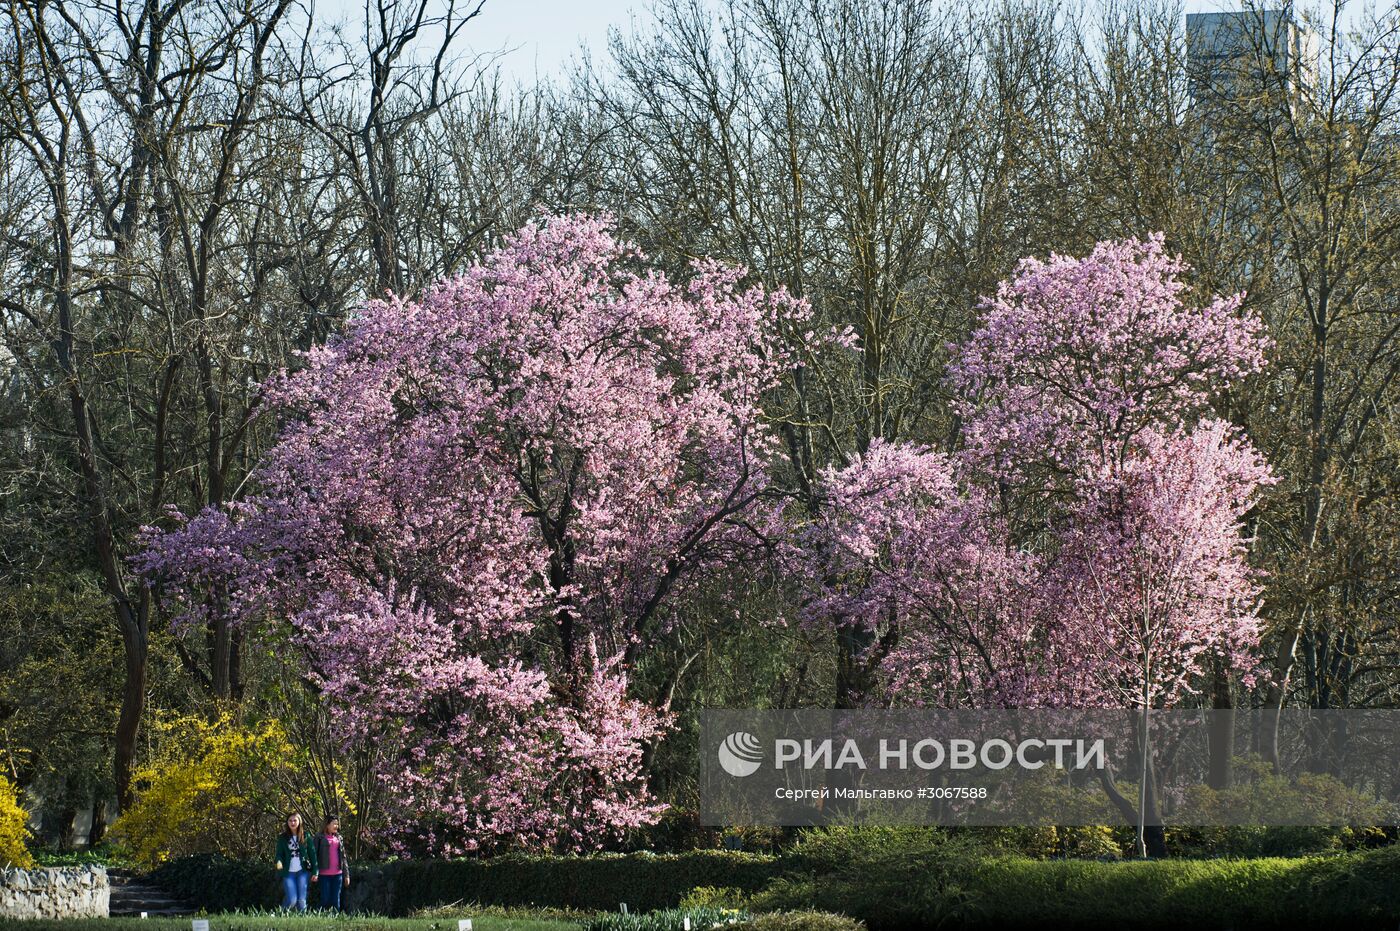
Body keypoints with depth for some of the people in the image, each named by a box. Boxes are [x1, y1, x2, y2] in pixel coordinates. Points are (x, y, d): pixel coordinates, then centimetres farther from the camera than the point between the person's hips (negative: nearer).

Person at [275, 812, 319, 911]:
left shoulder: (306, 836, 4)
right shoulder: (282, 838, 5)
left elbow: (312, 854, 5)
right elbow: (279, 854, 2)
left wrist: (315, 872, 0)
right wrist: (279, 862, -21)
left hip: (303, 872, 0)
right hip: (289, 873, 0)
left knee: (301, 900, -5)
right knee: (292, 900, -10)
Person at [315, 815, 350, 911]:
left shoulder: (338, 838, 14)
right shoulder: (320, 838, -1)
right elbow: (315, 855, -5)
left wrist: (346, 874, 14)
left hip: (337, 874, 4)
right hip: (325, 874, -4)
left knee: (336, 901, 5)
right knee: (326, 900, -3)